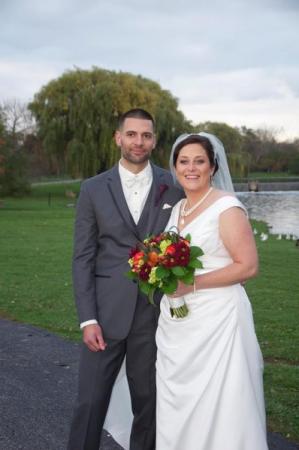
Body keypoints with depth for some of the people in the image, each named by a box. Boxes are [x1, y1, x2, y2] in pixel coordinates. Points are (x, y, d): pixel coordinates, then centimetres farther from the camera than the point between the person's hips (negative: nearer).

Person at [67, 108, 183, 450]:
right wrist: (88, 319, -6)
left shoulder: (174, 187, 3)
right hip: (106, 313, 0)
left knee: (148, 402, 11)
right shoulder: (93, 189, 3)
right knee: (90, 402, 3)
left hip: (156, 315, 0)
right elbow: (82, 258, 1)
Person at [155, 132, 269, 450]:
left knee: (215, 407, 0)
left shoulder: (227, 208, -10)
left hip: (215, 320, -7)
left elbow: (248, 266, -15)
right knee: (178, 404, 12)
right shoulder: (177, 209, 13)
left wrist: (192, 283, -19)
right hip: (175, 322, 7)